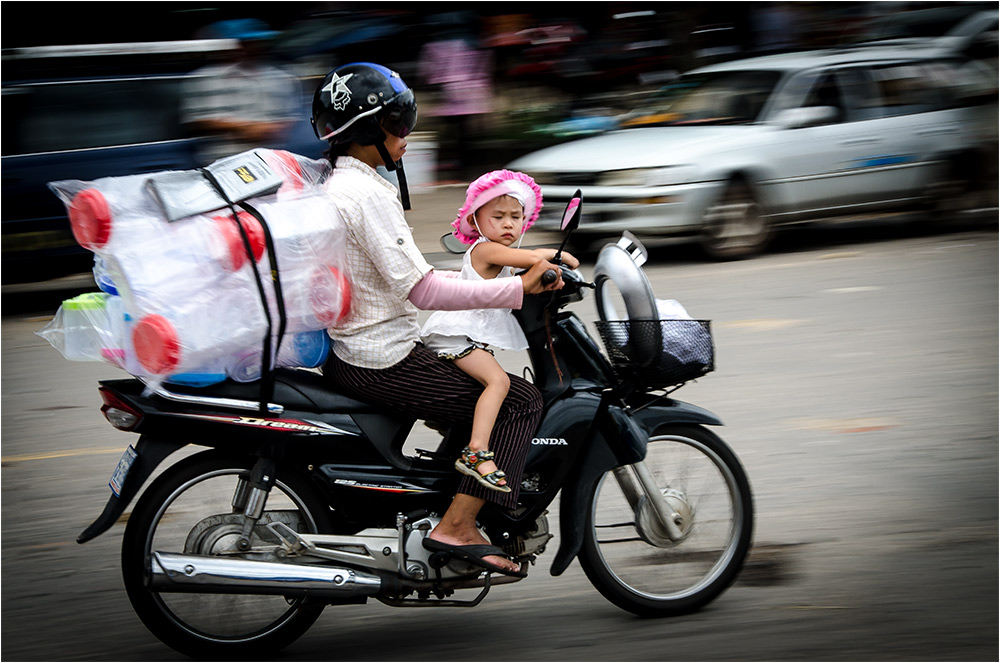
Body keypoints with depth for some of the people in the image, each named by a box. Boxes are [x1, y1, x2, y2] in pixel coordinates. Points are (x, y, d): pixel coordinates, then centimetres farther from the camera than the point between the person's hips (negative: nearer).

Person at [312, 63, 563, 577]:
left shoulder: (334, 186, 15)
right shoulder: (366, 193, -17)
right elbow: (421, 291, -22)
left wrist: (473, 272, 24)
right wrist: (518, 288, -20)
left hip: (349, 355, 11)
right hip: (385, 362, -11)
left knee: (479, 380, 28)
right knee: (521, 401, -8)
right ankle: (457, 526, -14)